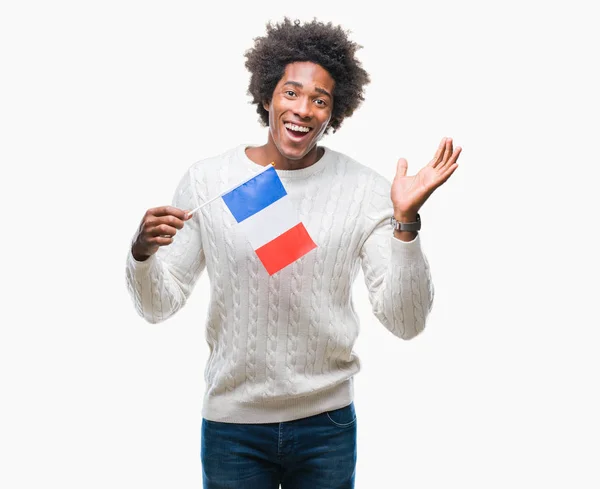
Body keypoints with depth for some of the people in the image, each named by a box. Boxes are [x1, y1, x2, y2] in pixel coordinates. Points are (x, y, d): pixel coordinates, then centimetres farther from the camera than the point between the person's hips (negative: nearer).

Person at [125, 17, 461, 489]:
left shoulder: (365, 189, -7)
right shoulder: (207, 179, -5)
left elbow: (405, 322, -11)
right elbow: (159, 305, 0)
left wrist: (406, 223, -22)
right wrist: (143, 252, -19)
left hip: (327, 424, 0)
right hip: (232, 423, 0)